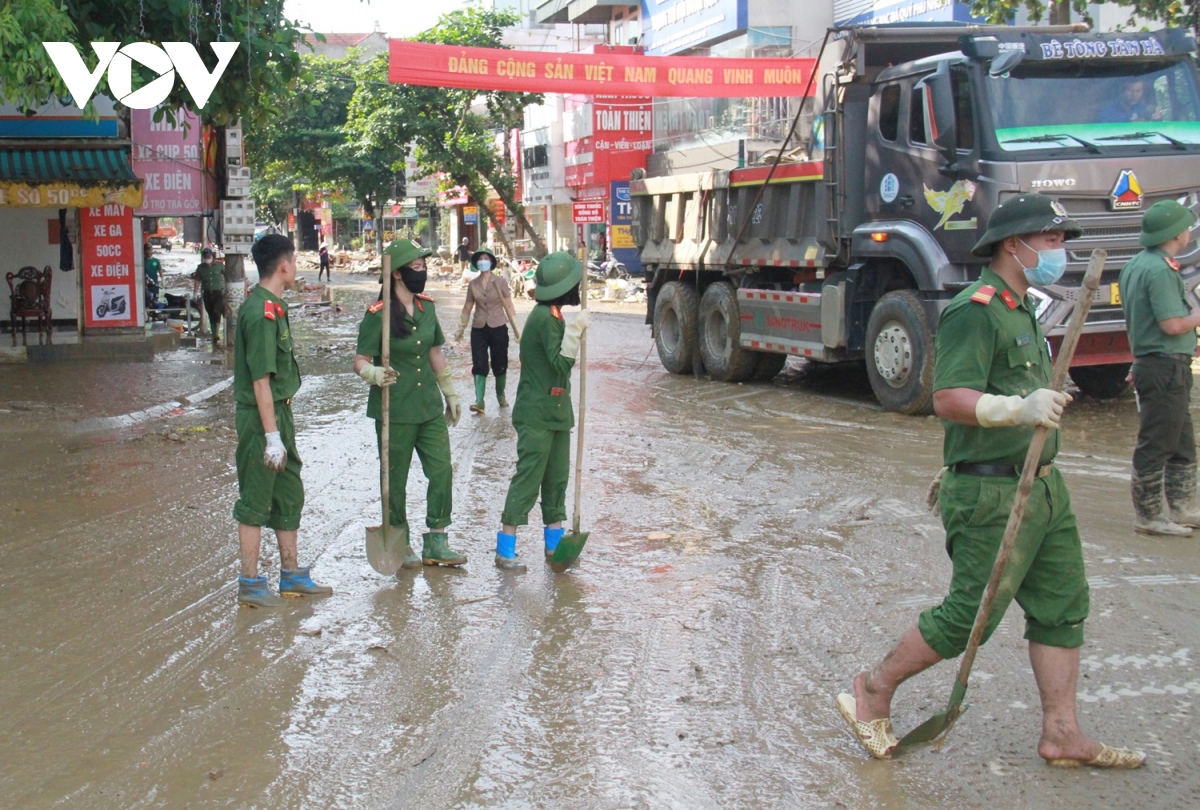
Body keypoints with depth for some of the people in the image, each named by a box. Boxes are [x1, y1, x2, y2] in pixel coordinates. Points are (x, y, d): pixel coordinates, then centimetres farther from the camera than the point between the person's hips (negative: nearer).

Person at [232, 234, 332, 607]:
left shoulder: (274, 307, 11)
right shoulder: (260, 313, -20)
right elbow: (260, 380, -23)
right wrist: (272, 435, -23)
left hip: (279, 410, 10)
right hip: (261, 416, -10)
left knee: (289, 495, 16)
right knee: (256, 500, 0)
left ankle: (291, 575, 27)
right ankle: (250, 584, 10)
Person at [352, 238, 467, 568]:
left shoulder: (426, 306, 7)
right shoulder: (378, 314, -12)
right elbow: (360, 361, -12)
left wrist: (450, 393, 20)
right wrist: (374, 374, -34)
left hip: (429, 405, 6)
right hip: (394, 410, -6)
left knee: (442, 471, 3)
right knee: (395, 480, 5)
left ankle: (436, 542, 15)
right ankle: (401, 546, 21)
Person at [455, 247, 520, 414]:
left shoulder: (499, 282, -3)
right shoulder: (473, 284, 4)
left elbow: (509, 307, -3)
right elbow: (467, 308, 11)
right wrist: (461, 329, 10)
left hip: (498, 328, -1)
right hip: (479, 329, 1)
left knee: (500, 365, 8)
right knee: (479, 365, -6)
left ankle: (500, 395, 27)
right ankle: (479, 400, -9)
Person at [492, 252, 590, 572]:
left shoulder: (550, 315, 13)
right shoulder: (546, 318, -19)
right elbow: (561, 365, -24)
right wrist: (575, 332, -27)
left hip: (555, 411, 10)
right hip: (537, 414, -10)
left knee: (557, 477, 13)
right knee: (528, 477, -8)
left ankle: (554, 544, 22)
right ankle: (504, 550, -3)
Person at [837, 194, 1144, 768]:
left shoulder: (1020, 309, 17)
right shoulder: (975, 311, -16)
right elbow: (948, 399, -27)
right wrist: (1020, 408, -38)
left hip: (1042, 485, 10)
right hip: (991, 494, -10)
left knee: (1063, 606, 9)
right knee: (970, 615, -4)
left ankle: (1061, 736, 18)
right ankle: (873, 692, 13)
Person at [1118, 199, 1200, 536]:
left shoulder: (1136, 264, 13)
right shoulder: (1160, 270, -18)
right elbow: (1173, 324, -23)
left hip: (1153, 364, 10)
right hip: (1166, 366, -10)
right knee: (1157, 445, -3)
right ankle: (1148, 517, 4)